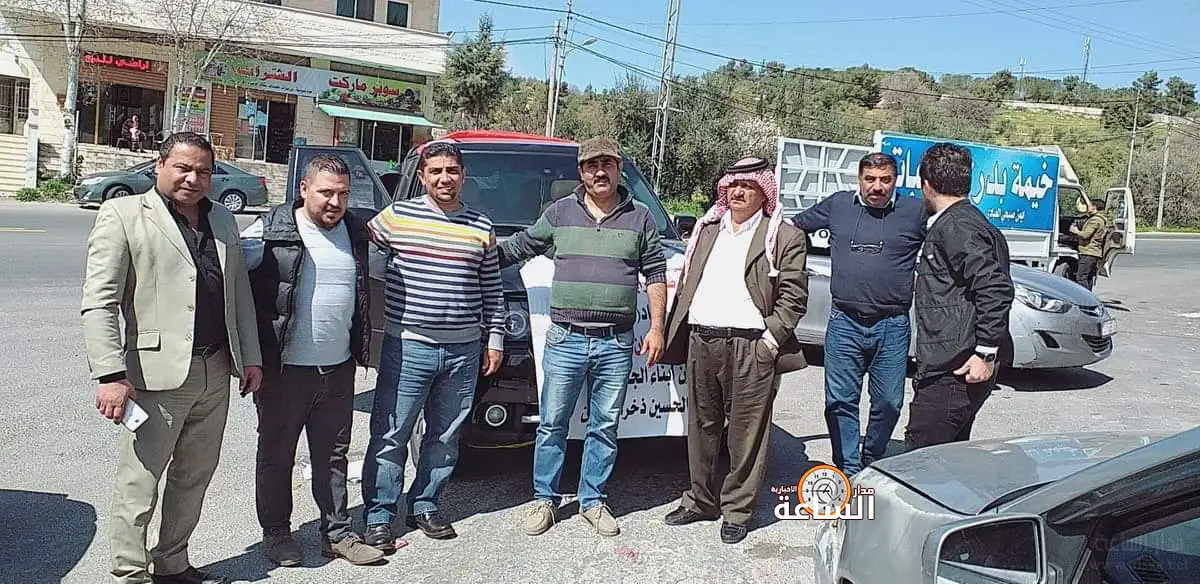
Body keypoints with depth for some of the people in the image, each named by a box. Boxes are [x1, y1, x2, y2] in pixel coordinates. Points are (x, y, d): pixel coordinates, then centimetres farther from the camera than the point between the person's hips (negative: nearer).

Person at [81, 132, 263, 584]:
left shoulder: (223, 220, 15)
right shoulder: (123, 215, -4)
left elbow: (241, 293, 18)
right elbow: (98, 302, -10)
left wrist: (250, 357, 13)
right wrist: (110, 375, -17)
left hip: (216, 373, 6)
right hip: (157, 376, -6)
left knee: (194, 478, 15)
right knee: (140, 485, 2)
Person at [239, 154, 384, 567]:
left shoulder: (357, 233, 6)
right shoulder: (271, 231, -10)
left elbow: (366, 291, 20)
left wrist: (362, 348, 15)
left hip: (338, 368, 4)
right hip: (284, 367, -4)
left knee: (333, 455, 14)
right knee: (276, 454, 11)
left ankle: (337, 533, 25)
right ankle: (275, 532, 26)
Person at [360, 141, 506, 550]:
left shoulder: (481, 227, 8)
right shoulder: (397, 216, -1)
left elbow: (492, 290, 13)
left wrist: (495, 337, 11)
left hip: (464, 350, 3)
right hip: (407, 347, -3)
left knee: (445, 437, 12)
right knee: (390, 436, 0)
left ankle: (425, 507, 27)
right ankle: (378, 517, 11)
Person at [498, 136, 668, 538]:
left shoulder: (639, 218, 6)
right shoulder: (560, 213, 6)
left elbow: (655, 275, 8)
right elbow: (519, 246, 15)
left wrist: (657, 328, 2)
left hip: (616, 344, 0)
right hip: (565, 339, 0)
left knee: (604, 427, 9)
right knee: (552, 424, 5)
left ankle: (593, 501, 22)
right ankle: (544, 499, 19)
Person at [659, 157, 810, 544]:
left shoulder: (784, 236, 1)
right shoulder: (706, 229, 16)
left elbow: (794, 295, -3)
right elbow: (686, 282, 18)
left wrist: (771, 337, -12)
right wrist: (675, 331, 10)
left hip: (750, 348, -5)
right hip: (700, 341, 5)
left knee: (747, 432, 1)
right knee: (702, 426, 14)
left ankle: (737, 510, 14)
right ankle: (701, 500, 28)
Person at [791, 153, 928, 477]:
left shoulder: (915, 211, 2)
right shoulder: (838, 205, 7)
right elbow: (795, 225, 20)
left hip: (892, 326, -1)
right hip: (844, 323, 1)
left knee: (889, 403, 7)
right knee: (840, 401, 3)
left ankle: (872, 464, 29)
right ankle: (848, 470, 15)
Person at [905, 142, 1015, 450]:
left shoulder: (956, 227, -14)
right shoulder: (967, 220, 19)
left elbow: (996, 288, -23)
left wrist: (985, 353, -21)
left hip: (952, 372, -11)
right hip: (955, 370, 11)